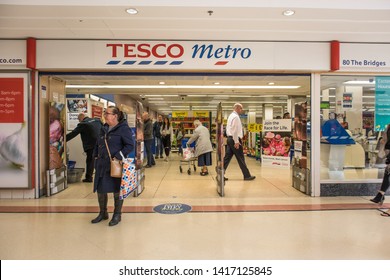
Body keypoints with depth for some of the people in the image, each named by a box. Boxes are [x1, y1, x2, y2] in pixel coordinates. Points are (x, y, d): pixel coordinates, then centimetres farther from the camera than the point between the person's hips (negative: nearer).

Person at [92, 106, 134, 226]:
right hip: (102, 165, 7)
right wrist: (96, 156, 11)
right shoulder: (104, 128, 12)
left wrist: (118, 156, -21)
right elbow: (98, 144, 22)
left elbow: (130, 146, -16)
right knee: (100, 189, 14)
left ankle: (117, 215, 23)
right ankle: (103, 213, 34)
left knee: (117, 190, 6)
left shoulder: (123, 128, -11)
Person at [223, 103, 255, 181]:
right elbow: (235, 130, -19)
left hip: (230, 138, 10)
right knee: (241, 159, -1)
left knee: (227, 157, 7)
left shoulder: (231, 116, 18)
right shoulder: (235, 116, -12)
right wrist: (236, 142, -20)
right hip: (235, 139, -9)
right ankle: (247, 175, 9)